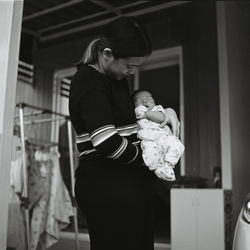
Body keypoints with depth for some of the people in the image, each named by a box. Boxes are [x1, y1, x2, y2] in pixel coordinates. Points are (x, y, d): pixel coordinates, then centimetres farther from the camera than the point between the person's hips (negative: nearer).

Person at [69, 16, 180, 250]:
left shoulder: (116, 78, 15)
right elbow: (107, 143, -25)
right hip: (107, 185, -9)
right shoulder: (88, 81, -13)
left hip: (130, 182, 9)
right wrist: (145, 156, -7)